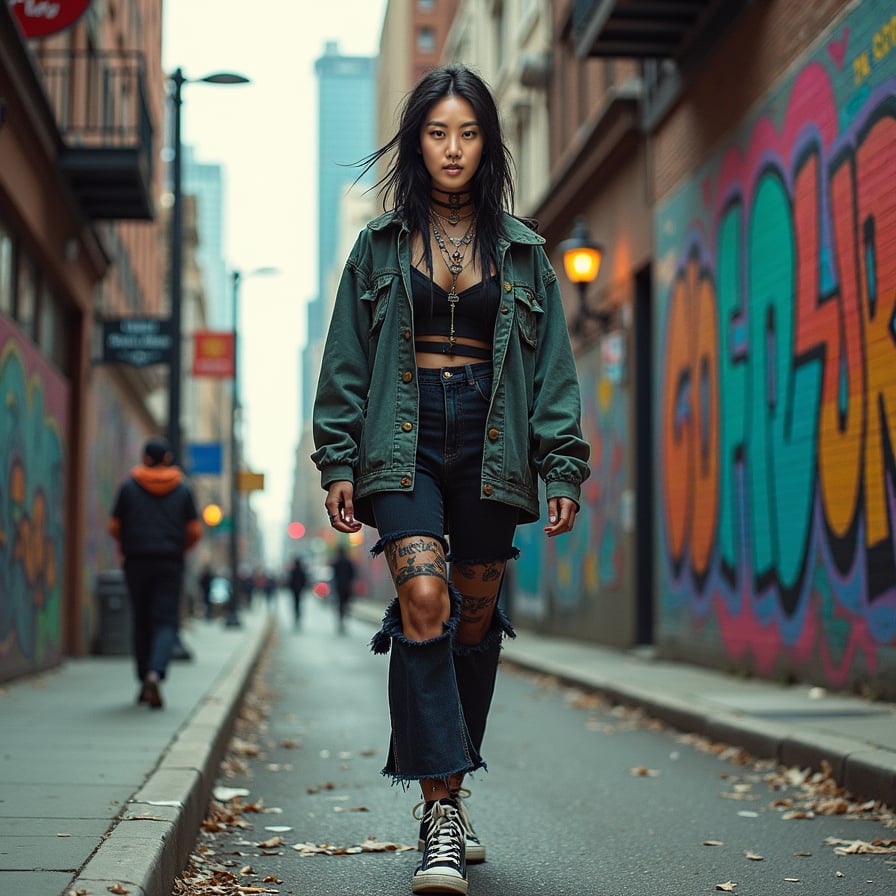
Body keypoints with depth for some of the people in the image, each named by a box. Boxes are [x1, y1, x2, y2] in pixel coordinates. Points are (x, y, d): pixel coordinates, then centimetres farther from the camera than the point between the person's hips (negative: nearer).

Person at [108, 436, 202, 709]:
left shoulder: (128, 487, 1)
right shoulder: (182, 489, 3)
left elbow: (113, 527, 1)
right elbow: (195, 531, 0)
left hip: (136, 562, 1)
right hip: (169, 564, -1)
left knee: (141, 622, 12)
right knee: (166, 622, -2)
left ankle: (144, 680, 14)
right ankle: (155, 673, -25)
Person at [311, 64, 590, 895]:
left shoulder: (522, 251, 10)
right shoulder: (380, 244, 9)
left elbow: (553, 369, 8)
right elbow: (345, 361, 8)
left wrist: (563, 469, -1)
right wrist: (339, 464, 0)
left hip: (490, 443, 2)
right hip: (403, 439, -2)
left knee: (474, 619, 6)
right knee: (423, 598, -20)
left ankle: (447, 790, 25)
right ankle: (443, 810, -19)